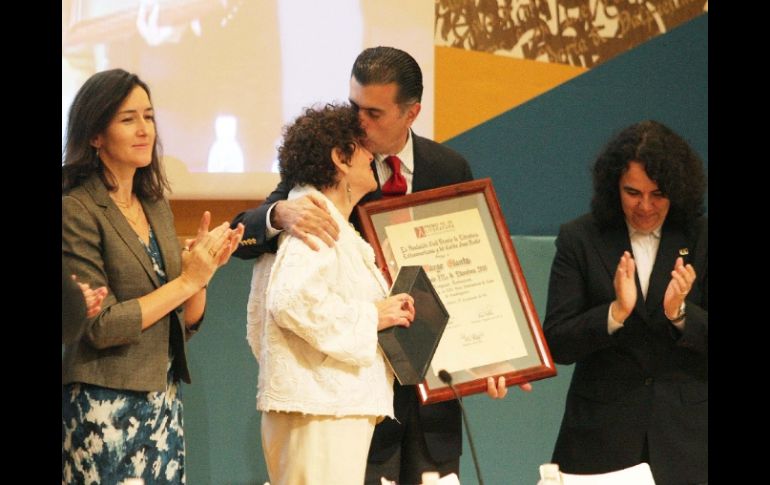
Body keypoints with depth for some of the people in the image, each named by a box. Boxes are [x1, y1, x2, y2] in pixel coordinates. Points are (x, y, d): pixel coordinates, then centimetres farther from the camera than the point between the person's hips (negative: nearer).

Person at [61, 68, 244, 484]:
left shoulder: (156, 206, 13)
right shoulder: (77, 210, -9)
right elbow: (100, 326, -16)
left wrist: (204, 267, -4)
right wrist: (187, 280, -13)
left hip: (164, 402, 7)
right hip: (104, 407, -7)